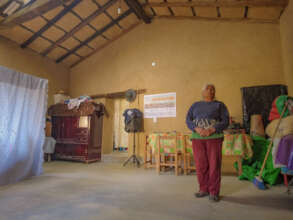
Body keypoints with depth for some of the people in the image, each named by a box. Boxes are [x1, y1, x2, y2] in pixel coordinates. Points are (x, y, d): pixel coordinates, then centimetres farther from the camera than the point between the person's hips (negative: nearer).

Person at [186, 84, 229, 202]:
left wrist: (211, 130, -15)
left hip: (214, 138, -1)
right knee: (201, 165, 3)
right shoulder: (195, 105, 16)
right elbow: (188, 120, 6)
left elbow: (225, 121, 0)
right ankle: (204, 189, 19)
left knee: (214, 165, -1)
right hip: (197, 138, 2)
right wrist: (197, 129, -13)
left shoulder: (219, 105, 11)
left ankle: (214, 192, 12)